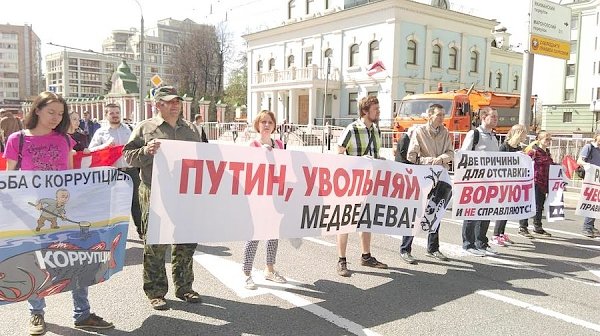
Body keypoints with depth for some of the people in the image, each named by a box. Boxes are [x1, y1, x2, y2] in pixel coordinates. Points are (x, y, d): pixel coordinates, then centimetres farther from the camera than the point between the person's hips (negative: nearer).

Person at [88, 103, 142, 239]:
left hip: (131, 170, 1)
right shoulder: (101, 132, 7)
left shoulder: (129, 129, 12)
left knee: (135, 201, 4)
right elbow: (91, 151, 1)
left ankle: (141, 230, 12)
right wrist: (105, 145, -14)